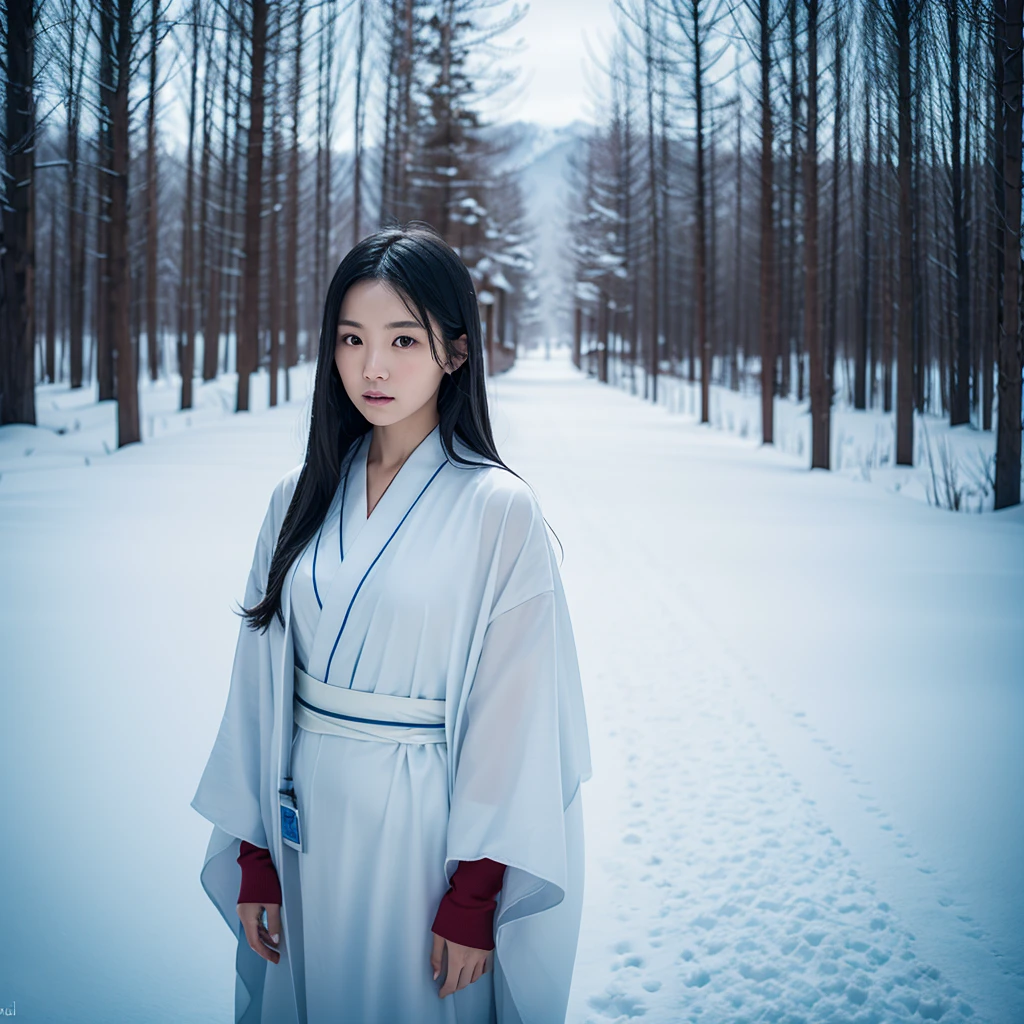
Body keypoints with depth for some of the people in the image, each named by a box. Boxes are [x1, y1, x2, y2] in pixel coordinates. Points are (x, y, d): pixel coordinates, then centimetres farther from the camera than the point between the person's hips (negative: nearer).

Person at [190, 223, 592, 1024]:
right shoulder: (300, 499, 1)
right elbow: (261, 684, 4)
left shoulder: (499, 511, -12)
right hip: (305, 818, 4)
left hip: (426, 824, -4)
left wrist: (473, 899, -13)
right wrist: (254, 859, 2)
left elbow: (514, 714, -12)